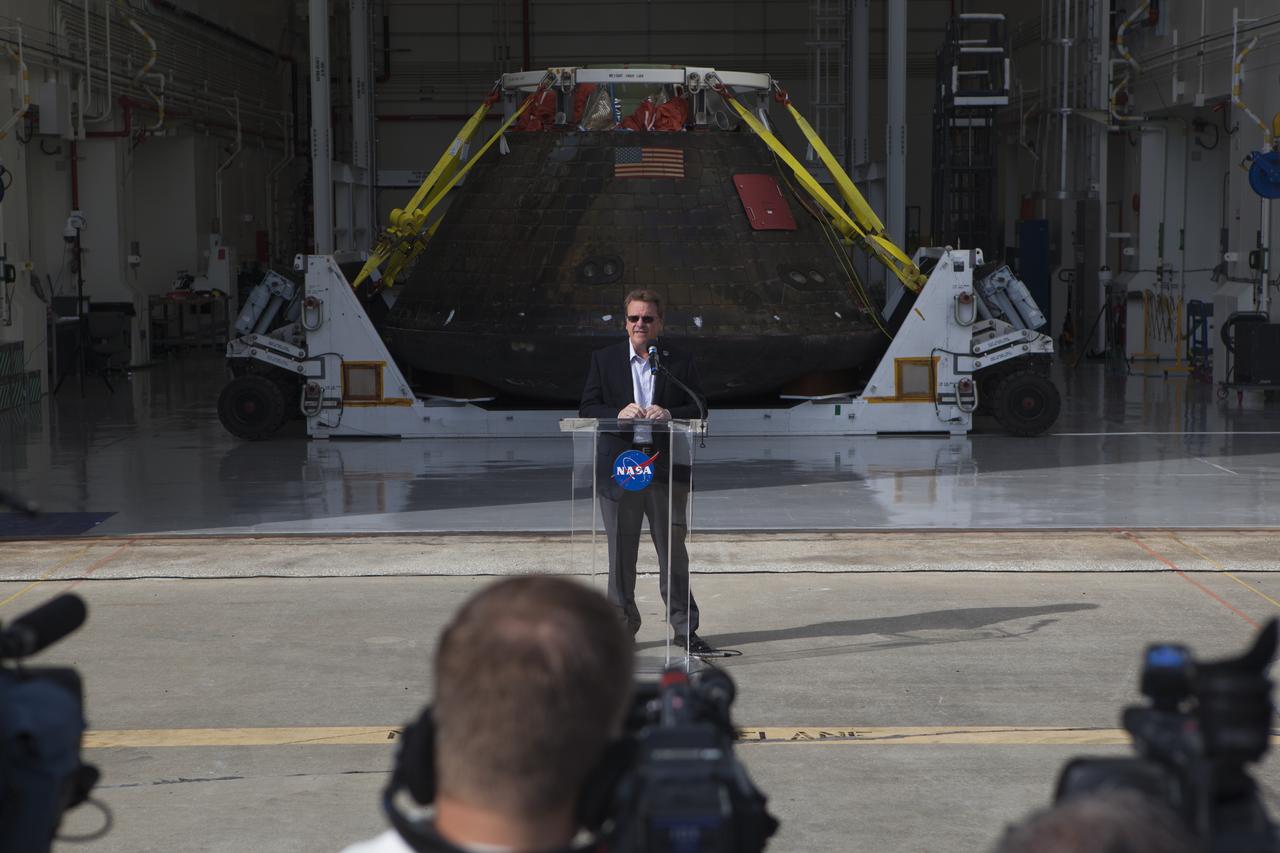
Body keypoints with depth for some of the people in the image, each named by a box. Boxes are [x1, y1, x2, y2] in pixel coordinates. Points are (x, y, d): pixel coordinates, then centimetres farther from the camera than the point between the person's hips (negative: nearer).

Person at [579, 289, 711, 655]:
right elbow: (587, 409, 2)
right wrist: (619, 413, -16)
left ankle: (685, 628, 9)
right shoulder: (604, 360, 8)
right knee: (621, 552, 6)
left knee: (673, 549, 2)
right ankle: (622, 626, 15)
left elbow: (699, 409, 4)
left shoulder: (680, 362, 7)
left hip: (666, 466, 0)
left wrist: (669, 414, -15)